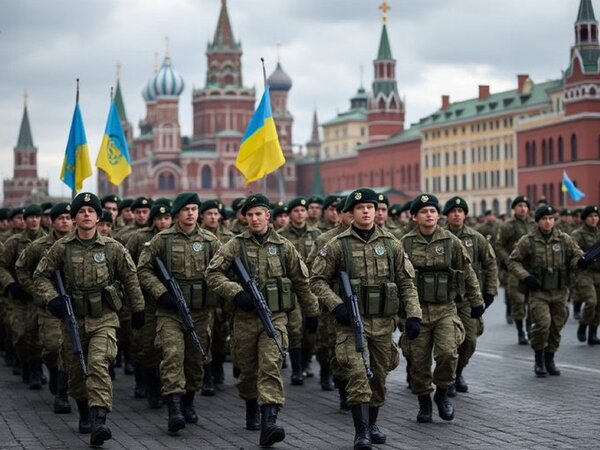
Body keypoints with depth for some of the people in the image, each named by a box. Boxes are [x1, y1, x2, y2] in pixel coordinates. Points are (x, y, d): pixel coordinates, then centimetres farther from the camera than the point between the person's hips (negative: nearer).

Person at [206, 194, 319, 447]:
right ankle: (251, 408, 39)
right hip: (245, 317, 1)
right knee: (247, 368, 13)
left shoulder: (283, 246, 5)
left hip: (275, 316, -1)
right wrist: (236, 293, -16)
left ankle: (269, 421, -25)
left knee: (271, 366, -16)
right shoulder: (235, 245, 2)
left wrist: (311, 313, 18)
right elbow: (213, 273, -3)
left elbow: (301, 282, 13)